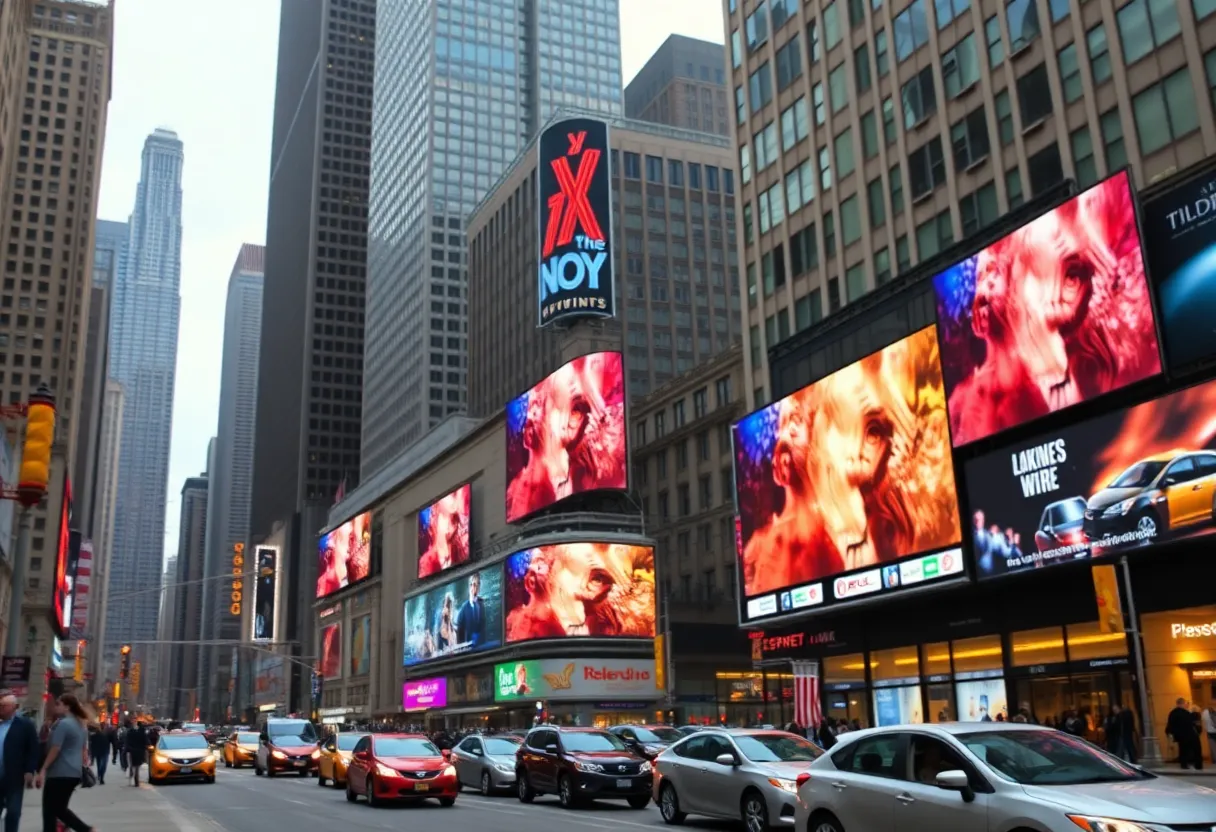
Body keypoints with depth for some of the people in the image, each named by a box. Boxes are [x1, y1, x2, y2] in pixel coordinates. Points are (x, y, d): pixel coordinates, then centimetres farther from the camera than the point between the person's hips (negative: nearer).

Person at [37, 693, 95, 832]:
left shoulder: (63, 724, -13)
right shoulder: (82, 725, 14)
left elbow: (55, 749, -17)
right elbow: (83, 749, 19)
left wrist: (43, 770, -14)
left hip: (59, 773, -9)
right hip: (74, 773, 9)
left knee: (49, 810, -1)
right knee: (59, 808, 15)